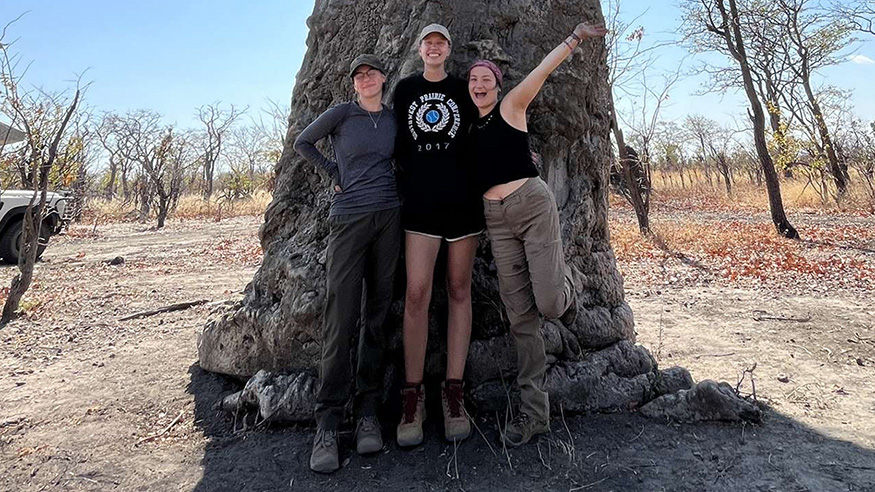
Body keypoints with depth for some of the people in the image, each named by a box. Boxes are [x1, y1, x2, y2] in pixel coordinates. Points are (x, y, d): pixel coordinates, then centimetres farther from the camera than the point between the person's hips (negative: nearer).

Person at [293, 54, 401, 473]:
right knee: (341, 317, -9)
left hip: (388, 218, 4)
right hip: (349, 218, -3)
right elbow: (303, 143, 15)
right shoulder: (341, 113, 5)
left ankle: (367, 412, 11)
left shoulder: (394, 118, 13)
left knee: (378, 314, 3)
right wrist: (334, 172, 6)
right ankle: (327, 424, -4)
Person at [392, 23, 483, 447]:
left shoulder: (463, 89, 12)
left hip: (461, 200, 1)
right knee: (416, 293, -10)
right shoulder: (405, 89, 14)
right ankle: (413, 395, 0)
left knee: (459, 291, 2)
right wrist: (408, 180, 6)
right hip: (419, 202, 0)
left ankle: (454, 392, 7)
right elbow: (399, 143, 15)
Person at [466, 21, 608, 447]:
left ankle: (564, 284, 27)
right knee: (519, 314, 1)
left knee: (548, 303, -14)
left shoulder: (511, 107, 5)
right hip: (495, 217, 4)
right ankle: (533, 410, 8)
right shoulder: (467, 127, 16)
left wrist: (575, 36, -17)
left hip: (532, 204, -3)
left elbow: (544, 68, -7)